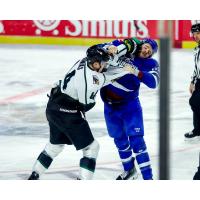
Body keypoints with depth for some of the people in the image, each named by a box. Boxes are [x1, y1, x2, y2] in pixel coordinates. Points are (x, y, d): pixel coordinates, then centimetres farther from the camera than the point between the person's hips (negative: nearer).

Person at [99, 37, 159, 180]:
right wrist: (110, 48, -25)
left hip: (129, 103, -3)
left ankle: (148, 177, -9)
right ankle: (129, 170, 34)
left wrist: (137, 73, -33)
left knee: (136, 139, -11)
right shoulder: (128, 46, -2)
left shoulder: (150, 64, -6)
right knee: (119, 139, 15)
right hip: (110, 104, 3)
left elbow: (153, 82, -20)